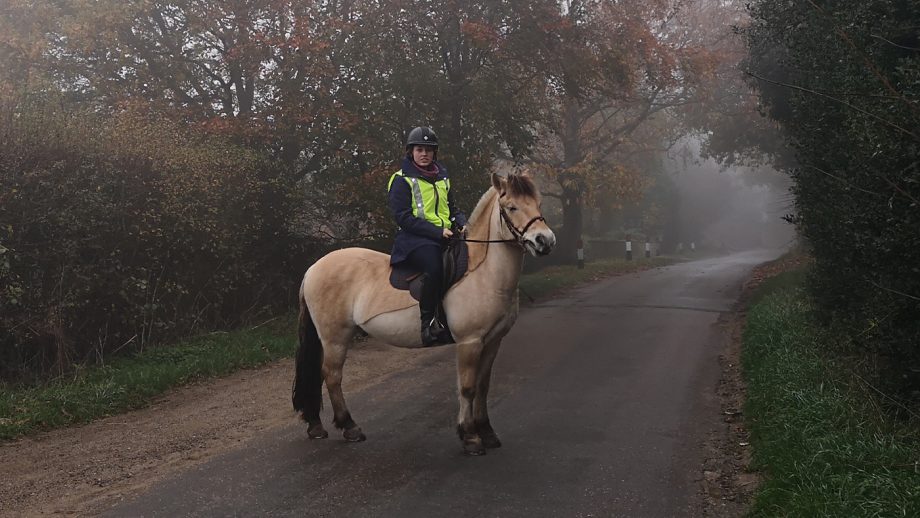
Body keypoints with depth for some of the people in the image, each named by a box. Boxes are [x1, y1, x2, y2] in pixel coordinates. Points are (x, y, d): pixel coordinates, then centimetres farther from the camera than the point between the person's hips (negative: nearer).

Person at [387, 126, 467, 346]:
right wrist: (437, 231, -18)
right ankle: (428, 322, -25)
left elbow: (452, 208, 29)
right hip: (415, 239, -7)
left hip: (445, 236, 7)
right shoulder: (402, 180, 0)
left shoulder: (442, 178, 21)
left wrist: (461, 223, 5)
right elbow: (404, 217, -10)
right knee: (434, 266, -36)